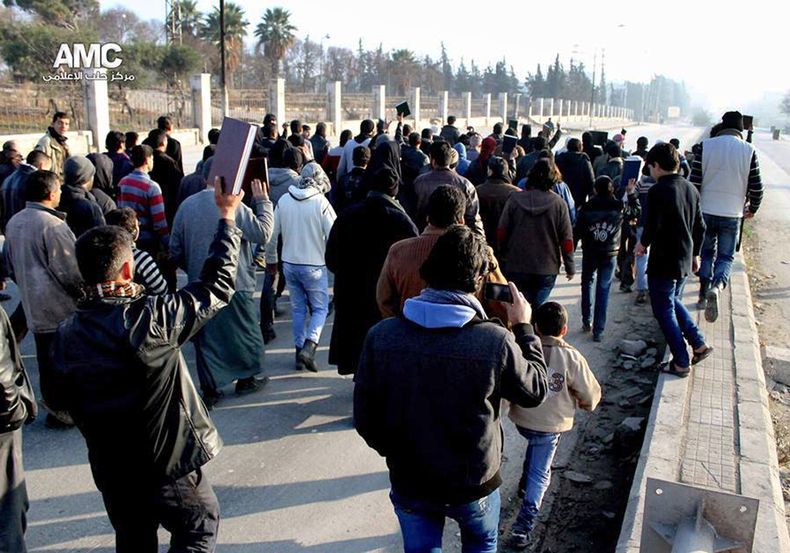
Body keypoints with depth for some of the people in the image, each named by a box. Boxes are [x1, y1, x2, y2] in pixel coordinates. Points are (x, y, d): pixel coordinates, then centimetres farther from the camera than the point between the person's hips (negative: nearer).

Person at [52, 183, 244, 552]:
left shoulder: (65, 336, -9)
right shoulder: (149, 318, -26)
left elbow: (72, 405, 3)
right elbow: (217, 285, -18)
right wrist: (227, 216, -9)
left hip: (109, 469, 6)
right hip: (166, 464, -5)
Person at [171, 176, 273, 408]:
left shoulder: (186, 206, 0)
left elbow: (175, 250, 5)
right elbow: (263, 233, -14)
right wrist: (263, 202, -4)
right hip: (235, 284, -4)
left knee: (206, 337, 11)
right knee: (245, 331, 15)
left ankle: (210, 390, 14)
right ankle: (245, 379, 28)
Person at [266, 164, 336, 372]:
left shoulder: (283, 200, 1)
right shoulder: (321, 202, -12)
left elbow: (272, 234, 7)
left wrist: (271, 260, 20)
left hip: (289, 264, 4)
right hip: (314, 266, -4)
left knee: (298, 309, 15)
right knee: (320, 308, 7)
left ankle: (299, 350, 19)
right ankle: (309, 346, -12)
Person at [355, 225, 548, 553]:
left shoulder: (380, 336, -20)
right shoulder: (496, 341, -26)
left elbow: (364, 419, -11)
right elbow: (536, 391, -6)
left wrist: (395, 453, 9)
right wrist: (523, 327, 5)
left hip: (409, 483, 1)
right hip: (475, 483, 0)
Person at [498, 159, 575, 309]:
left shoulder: (514, 199, -6)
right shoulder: (559, 203, -7)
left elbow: (501, 232, -3)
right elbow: (567, 239, -5)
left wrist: (502, 257, 13)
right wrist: (570, 267, 6)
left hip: (516, 267, 1)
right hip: (547, 269, 0)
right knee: (539, 308, 9)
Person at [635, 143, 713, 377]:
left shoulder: (658, 191, -19)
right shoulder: (691, 189, 6)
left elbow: (653, 227, -21)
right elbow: (700, 227, 11)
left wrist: (643, 243, -1)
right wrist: (695, 254, 21)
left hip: (663, 262, -8)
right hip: (684, 261, 8)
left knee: (664, 311, 4)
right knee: (674, 302, 26)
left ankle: (681, 362, 9)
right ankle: (699, 344, 21)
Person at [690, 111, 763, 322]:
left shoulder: (706, 146, -4)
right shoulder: (748, 150, -5)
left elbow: (694, 181, -5)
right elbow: (756, 187, -3)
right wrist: (752, 209, 15)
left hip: (706, 212, 1)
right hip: (732, 215, -1)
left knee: (707, 253, 18)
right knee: (726, 257, 6)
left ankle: (704, 295, 24)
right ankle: (716, 287, -21)